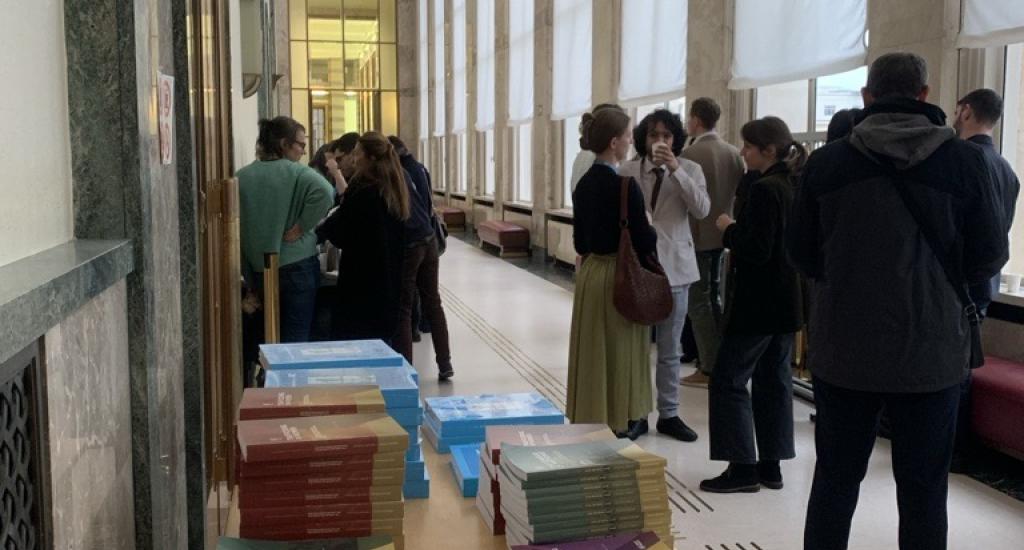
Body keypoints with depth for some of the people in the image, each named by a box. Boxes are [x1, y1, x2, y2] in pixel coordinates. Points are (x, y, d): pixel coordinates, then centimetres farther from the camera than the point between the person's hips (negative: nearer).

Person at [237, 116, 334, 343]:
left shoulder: (242, 177, 2)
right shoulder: (297, 173, -9)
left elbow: (237, 230, 4)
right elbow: (324, 192, -29)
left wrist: (249, 277, 11)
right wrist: (302, 226, -17)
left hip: (259, 270, 4)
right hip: (297, 265, -4)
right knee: (296, 337, 1)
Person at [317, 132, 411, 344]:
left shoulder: (363, 191, -18)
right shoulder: (393, 188, 7)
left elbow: (338, 233, -13)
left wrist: (322, 226, 7)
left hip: (362, 278, -8)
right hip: (389, 278, 8)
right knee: (382, 335, 14)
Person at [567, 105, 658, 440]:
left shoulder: (584, 183, 5)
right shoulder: (625, 185, -18)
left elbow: (580, 239, 11)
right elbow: (643, 240, -16)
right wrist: (651, 234, 4)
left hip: (590, 273, 7)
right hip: (620, 277, -7)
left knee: (593, 353, 14)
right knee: (620, 355, 3)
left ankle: (590, 420, 24)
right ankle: (619, 426, 11)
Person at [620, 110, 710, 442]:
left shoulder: (689, 170, 0)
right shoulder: (628, 171, 0)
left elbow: (702, 210, -16)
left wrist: (676, 171, -23)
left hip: (674, 265, 1)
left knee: (670, 349, 10)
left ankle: (669, 414, 20)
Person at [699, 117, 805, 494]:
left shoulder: (764, 190, -18)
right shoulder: (794, 187, 10)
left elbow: (757, 250, -23)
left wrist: (729, 230, -9)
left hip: (758, 304, -9)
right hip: (788, 303, 9)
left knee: (728, 379, -1)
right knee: (774, 381, 13)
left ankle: (743, 467, 1)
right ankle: (771, 465, 19)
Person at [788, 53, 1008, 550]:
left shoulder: (826, 162, -5)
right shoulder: (964, 161, -7)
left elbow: (801, 253, 3)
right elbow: (989, 257, -2)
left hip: (844, 349, 1)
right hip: (931, 354, -1)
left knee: (834, 481, 13)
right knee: (923, 490, 10)